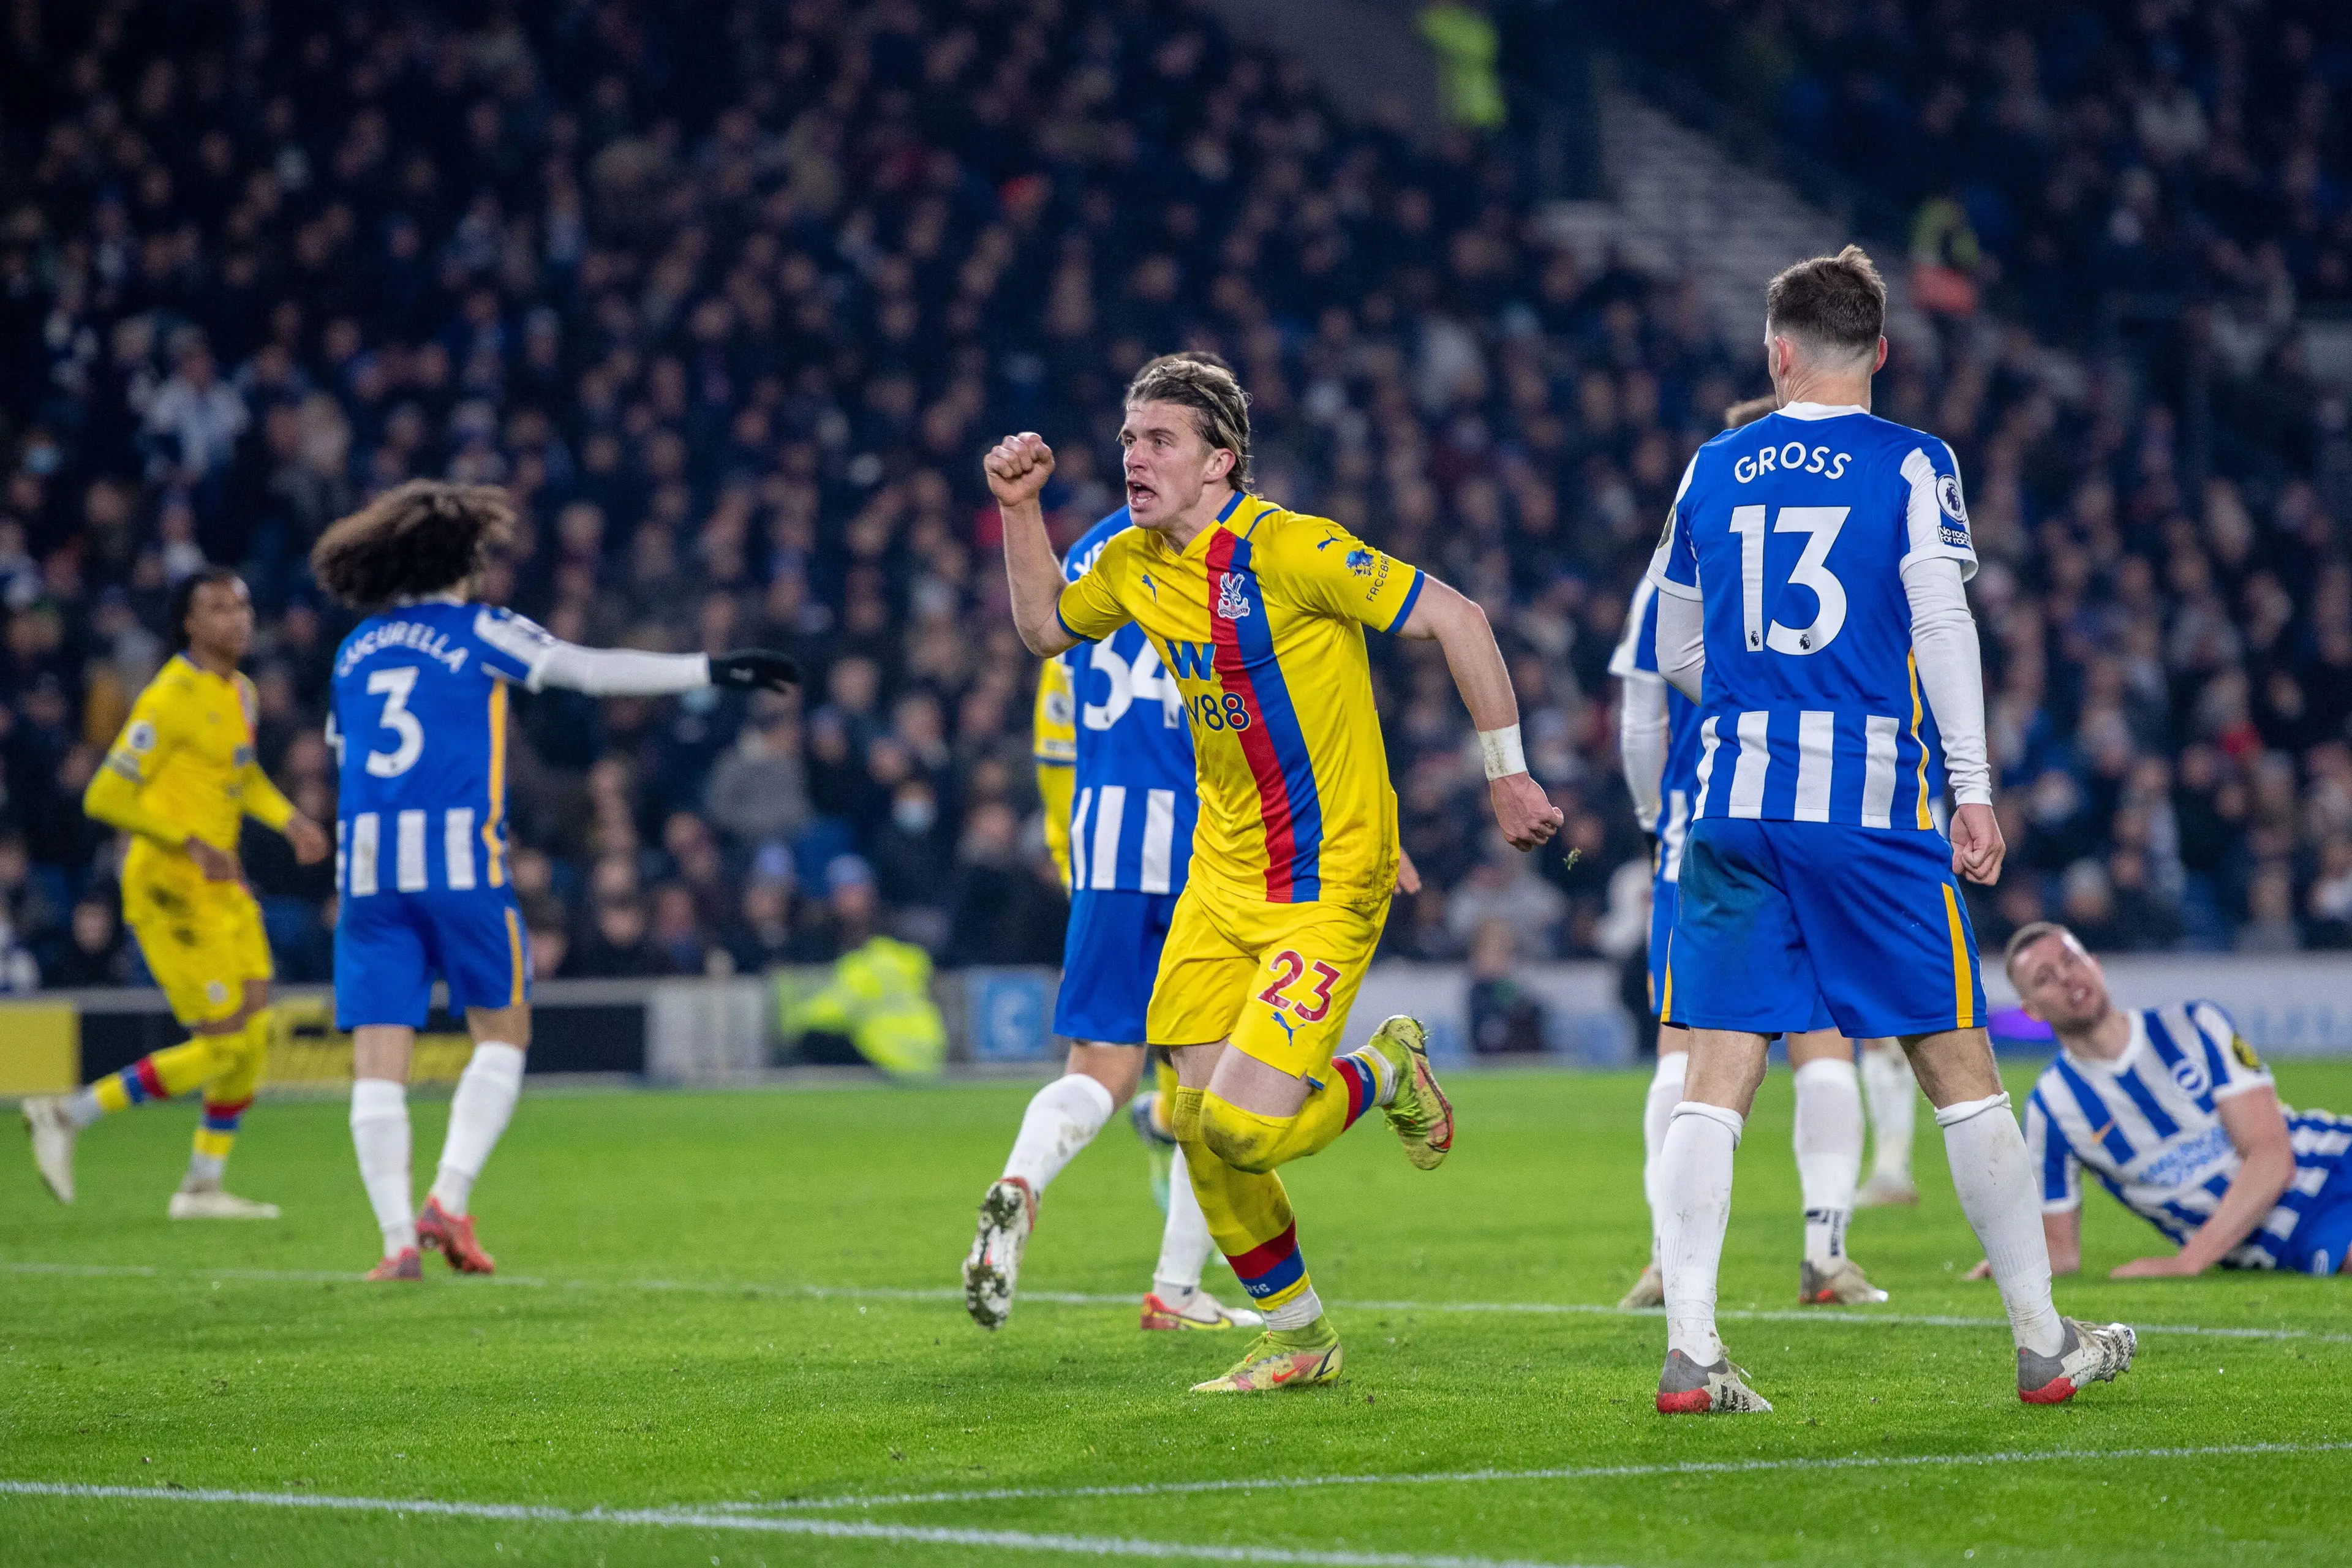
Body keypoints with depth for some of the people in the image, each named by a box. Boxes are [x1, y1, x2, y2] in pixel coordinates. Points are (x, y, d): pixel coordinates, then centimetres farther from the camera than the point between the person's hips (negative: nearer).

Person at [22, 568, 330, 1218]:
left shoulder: (241, 694, 12)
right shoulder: (170, 700, -17)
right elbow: (106, 797, -18)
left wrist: (289, 820, 12)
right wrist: (191, 841, -23)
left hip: (220, 884, 9)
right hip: (170, 888, -9)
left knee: (253, 1036, 7)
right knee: (223, 1046, -10)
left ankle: (203, 1187, 17)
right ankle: (69, 1115, 0)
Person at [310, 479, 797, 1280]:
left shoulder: (355, 651, 16)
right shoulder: (477, 631, 3)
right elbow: (596, 671, -1)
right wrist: (715, 670, 2)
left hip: (365, 866, 3)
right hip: (460, 860, -3)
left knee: (378, 1063, 2)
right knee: (502, 1032, 12)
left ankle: (398, 1236, -9)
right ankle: (448, 1201, -4)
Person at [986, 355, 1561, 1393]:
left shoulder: (1288, 550, -19)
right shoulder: (1133, 565, 4)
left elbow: (1458, 620, -15)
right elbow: (1045, 627, 23)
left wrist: (1506, 773, -11)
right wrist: (1020, 510, 8)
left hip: (1325, 879, -7)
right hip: (1220, 872, 7)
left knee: (1243, 1127, -17)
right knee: (1196, 1125, 3)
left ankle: (1384, 1075, 16)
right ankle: (1297, 1337, 23)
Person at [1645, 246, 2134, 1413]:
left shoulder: (1712, 472, 11)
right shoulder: (1911, 464, 0)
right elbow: (1942, 627, -9)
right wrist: (1974, 787, -6)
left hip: (1734, 806, 3)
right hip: (1871, 800, -3)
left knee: (1718, 1079, 1)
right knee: (1958, 1067, 6)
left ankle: (1689, 1349, -10)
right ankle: (2044, 1342, 12)